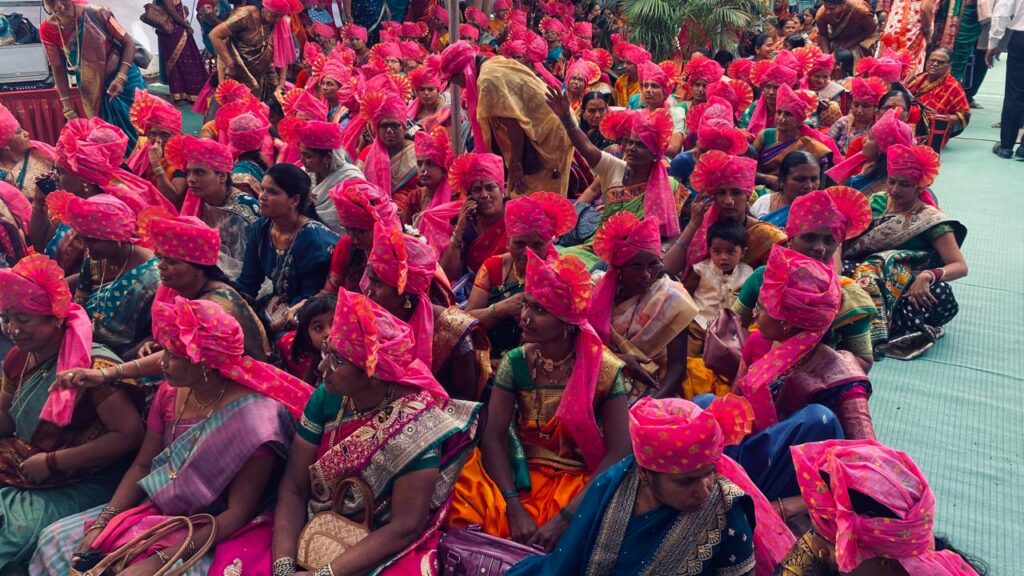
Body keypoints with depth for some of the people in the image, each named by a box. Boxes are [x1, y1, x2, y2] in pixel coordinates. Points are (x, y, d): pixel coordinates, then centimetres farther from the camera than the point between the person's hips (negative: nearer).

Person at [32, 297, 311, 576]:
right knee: (57, 538, 3)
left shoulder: (254, 417, -25)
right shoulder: (170, 393, -4)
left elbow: (238, 513, -22)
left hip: (218, 534, -7)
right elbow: (142, 465, 6)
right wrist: (101, 524, -7)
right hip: (160, 511, 7)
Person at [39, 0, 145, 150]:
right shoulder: (47, 30, -14)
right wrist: (68, 110, -6)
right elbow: (58, 69, -5)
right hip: (92, 90, 2)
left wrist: (121, 78, -25)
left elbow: (128, 43, -13)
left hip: (123, 76, -1)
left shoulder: (95, 13, -20)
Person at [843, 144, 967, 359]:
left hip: (908, 289, -1)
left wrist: (927, 276, -29)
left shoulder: (930, 220, -2)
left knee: (942, 295, -34)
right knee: (841, 269, -30)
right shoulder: (877, 202, 8)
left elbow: (961, 266, -8)